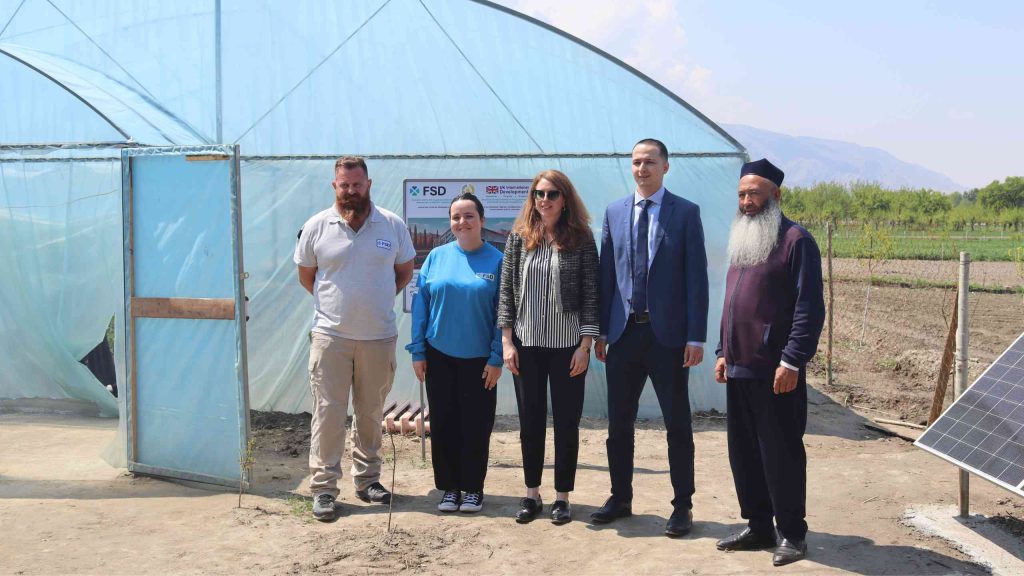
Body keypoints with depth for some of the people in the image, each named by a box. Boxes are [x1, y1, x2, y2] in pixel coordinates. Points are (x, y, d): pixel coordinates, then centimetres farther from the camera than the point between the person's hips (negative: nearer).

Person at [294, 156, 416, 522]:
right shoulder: (316, 227, 0)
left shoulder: (393, 225, 1)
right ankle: (323, 487, 8)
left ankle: (367, 479, 26)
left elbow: (404, 271, 12)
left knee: (371, 412, 12)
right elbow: (306, 275, 11)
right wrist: (333, 303, 6)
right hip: (330, 336, -1)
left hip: (379, 337, 1)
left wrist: (378, 300, 5)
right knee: (328, 412, 0)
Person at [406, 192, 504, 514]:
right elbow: (420, 304, 2)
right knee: (443, 423, 8)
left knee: (476, 424, 6)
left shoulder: (496, 260, -4)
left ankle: (472, 488, 22)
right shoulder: (437, 257, 1)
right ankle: (449, 487, 23)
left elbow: (503, 314, -4)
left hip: (479, 359, -2)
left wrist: (497, 358, -8)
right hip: (439, 356, 2)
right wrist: (418, 351, -1)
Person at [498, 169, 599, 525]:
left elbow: (590, 295, -3)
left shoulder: (581, 239, -2)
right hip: (526, 345, 2)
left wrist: (585, 344, -8)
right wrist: (507, 341, -2)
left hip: (568, 346, -2)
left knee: (567, 422, 6)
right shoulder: (519, 237, 4)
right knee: (530, 421, 10)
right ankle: (532, 493, 23)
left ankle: (562, 496, 19)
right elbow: (507, 291, 4)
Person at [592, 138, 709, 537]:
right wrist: (600, 330, 5)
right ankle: (620, 498, 27)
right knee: (619, 422, 11)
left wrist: (696, 337, -11)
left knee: (677, 423, 7)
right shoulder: (614, 212, 8)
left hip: (668, 333, -3)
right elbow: (606, 273, 9)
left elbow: (696, 277, -6)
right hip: (623, 332, 4)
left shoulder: (686, 213, -2)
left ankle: (682, 506, 19)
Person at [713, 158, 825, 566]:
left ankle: (792, 533, 15)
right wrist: (723, 351, 17)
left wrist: (792, 361, -19)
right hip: (739, 369, 8)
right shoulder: (741, 241, 17)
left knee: (781, 454, 2)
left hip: (776, 372, -8)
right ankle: (758, 526, 24)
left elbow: (809, 307, -14)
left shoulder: (795, 240, -9)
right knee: (743, 453, 12)